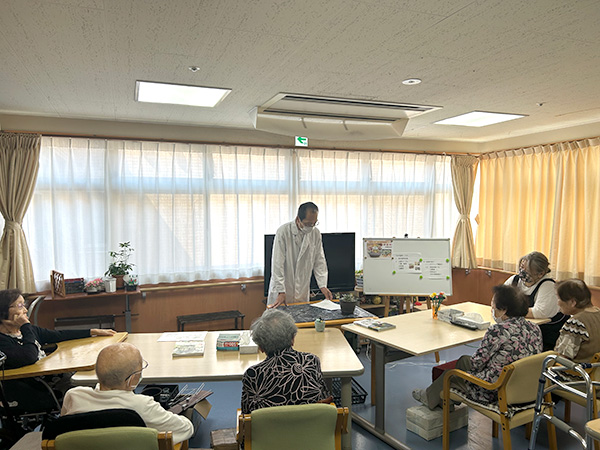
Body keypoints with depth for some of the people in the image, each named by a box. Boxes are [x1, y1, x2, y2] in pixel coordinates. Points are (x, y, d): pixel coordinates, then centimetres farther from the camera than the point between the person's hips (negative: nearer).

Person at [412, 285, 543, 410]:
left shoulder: (497, 331, -26)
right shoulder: (535, 328, -2)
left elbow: (476, 363, -17)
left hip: (495, 393, -8)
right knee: (464, 359, 25)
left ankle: (430, 397, 48)